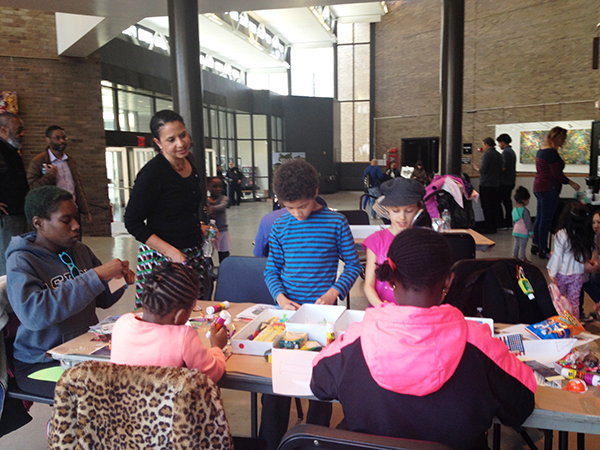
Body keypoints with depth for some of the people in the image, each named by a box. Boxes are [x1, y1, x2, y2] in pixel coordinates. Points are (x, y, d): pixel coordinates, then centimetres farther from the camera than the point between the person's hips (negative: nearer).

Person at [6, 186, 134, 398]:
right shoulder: (21, 263, -10)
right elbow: (33, 314, -29)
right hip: (41, 364, -6)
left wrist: (118, 278, -7)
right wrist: (96, 276, -30)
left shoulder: (80, 251, 7)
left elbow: (102, 300, 17)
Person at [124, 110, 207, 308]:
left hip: (194, 252, 7)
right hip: (161, 257, -7)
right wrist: (172, 252, -18)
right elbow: (133, 223, -13)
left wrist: (199, 227, 10)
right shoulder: (152, 173, -16)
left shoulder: (189, 161, 7)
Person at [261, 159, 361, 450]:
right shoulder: (280, 226, 3)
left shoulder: (335, 223, -3)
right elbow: (272, 269, 9)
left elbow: (353, 264, 3)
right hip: (287, 309, 2)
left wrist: (334, 292, -12)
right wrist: (280, 297, -8)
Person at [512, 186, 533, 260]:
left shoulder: (515, 209, 3)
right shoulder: (525, 211, -21)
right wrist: (531, 232, -11)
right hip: (524, 232, -7)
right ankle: (523, 258, 10)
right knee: (523, 246, 2)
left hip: (516, 231, 7)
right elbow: (528, 223, -18)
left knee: (516, 244, 17)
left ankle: (515, 256, 25)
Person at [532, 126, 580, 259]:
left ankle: (536, 246, 24)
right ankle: (543, 250, 3)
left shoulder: (541, 151, 13)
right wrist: (571, 183, -8)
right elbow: (557, 174, -19)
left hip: (539, 187, 10)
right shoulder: (552, 153, -17)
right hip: (549, 189, -10)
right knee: (546, 220, -4)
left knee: (539, 218, 15)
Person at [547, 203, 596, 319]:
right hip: (578, 274, 3)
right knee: (574, 301, 12)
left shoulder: (561, 234, -16)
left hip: (562, 274, -3)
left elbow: (558, 256, -13)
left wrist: (552, 273, -8)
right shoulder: (587, 235, -6)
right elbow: (587, 255, 4)